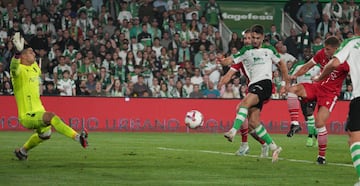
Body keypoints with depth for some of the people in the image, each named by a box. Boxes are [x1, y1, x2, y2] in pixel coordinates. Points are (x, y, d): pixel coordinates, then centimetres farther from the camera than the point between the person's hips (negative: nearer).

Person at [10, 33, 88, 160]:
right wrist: (18, 51, -55)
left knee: (45, 135, 30)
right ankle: (78, 137, -40)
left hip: (38, 111, 10)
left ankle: (22, 150, 52)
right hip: (27, 116, -10)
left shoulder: (34, 67, 10)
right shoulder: (19, 70, -17)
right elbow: (14, 68, -42)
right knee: (51, 116, -33)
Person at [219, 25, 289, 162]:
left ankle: (233, 132, -44)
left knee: (244, 103, -31)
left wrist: (287, 82, 19)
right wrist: (223, 61, -22)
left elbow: (281, 63, 25)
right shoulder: (246, 51, 14)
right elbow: (231, 60, 3)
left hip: (264, 83, -5)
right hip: (253, 86, 5)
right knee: (253, 121, -3)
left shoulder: (269, 49, 13)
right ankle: (274, 147, 6)